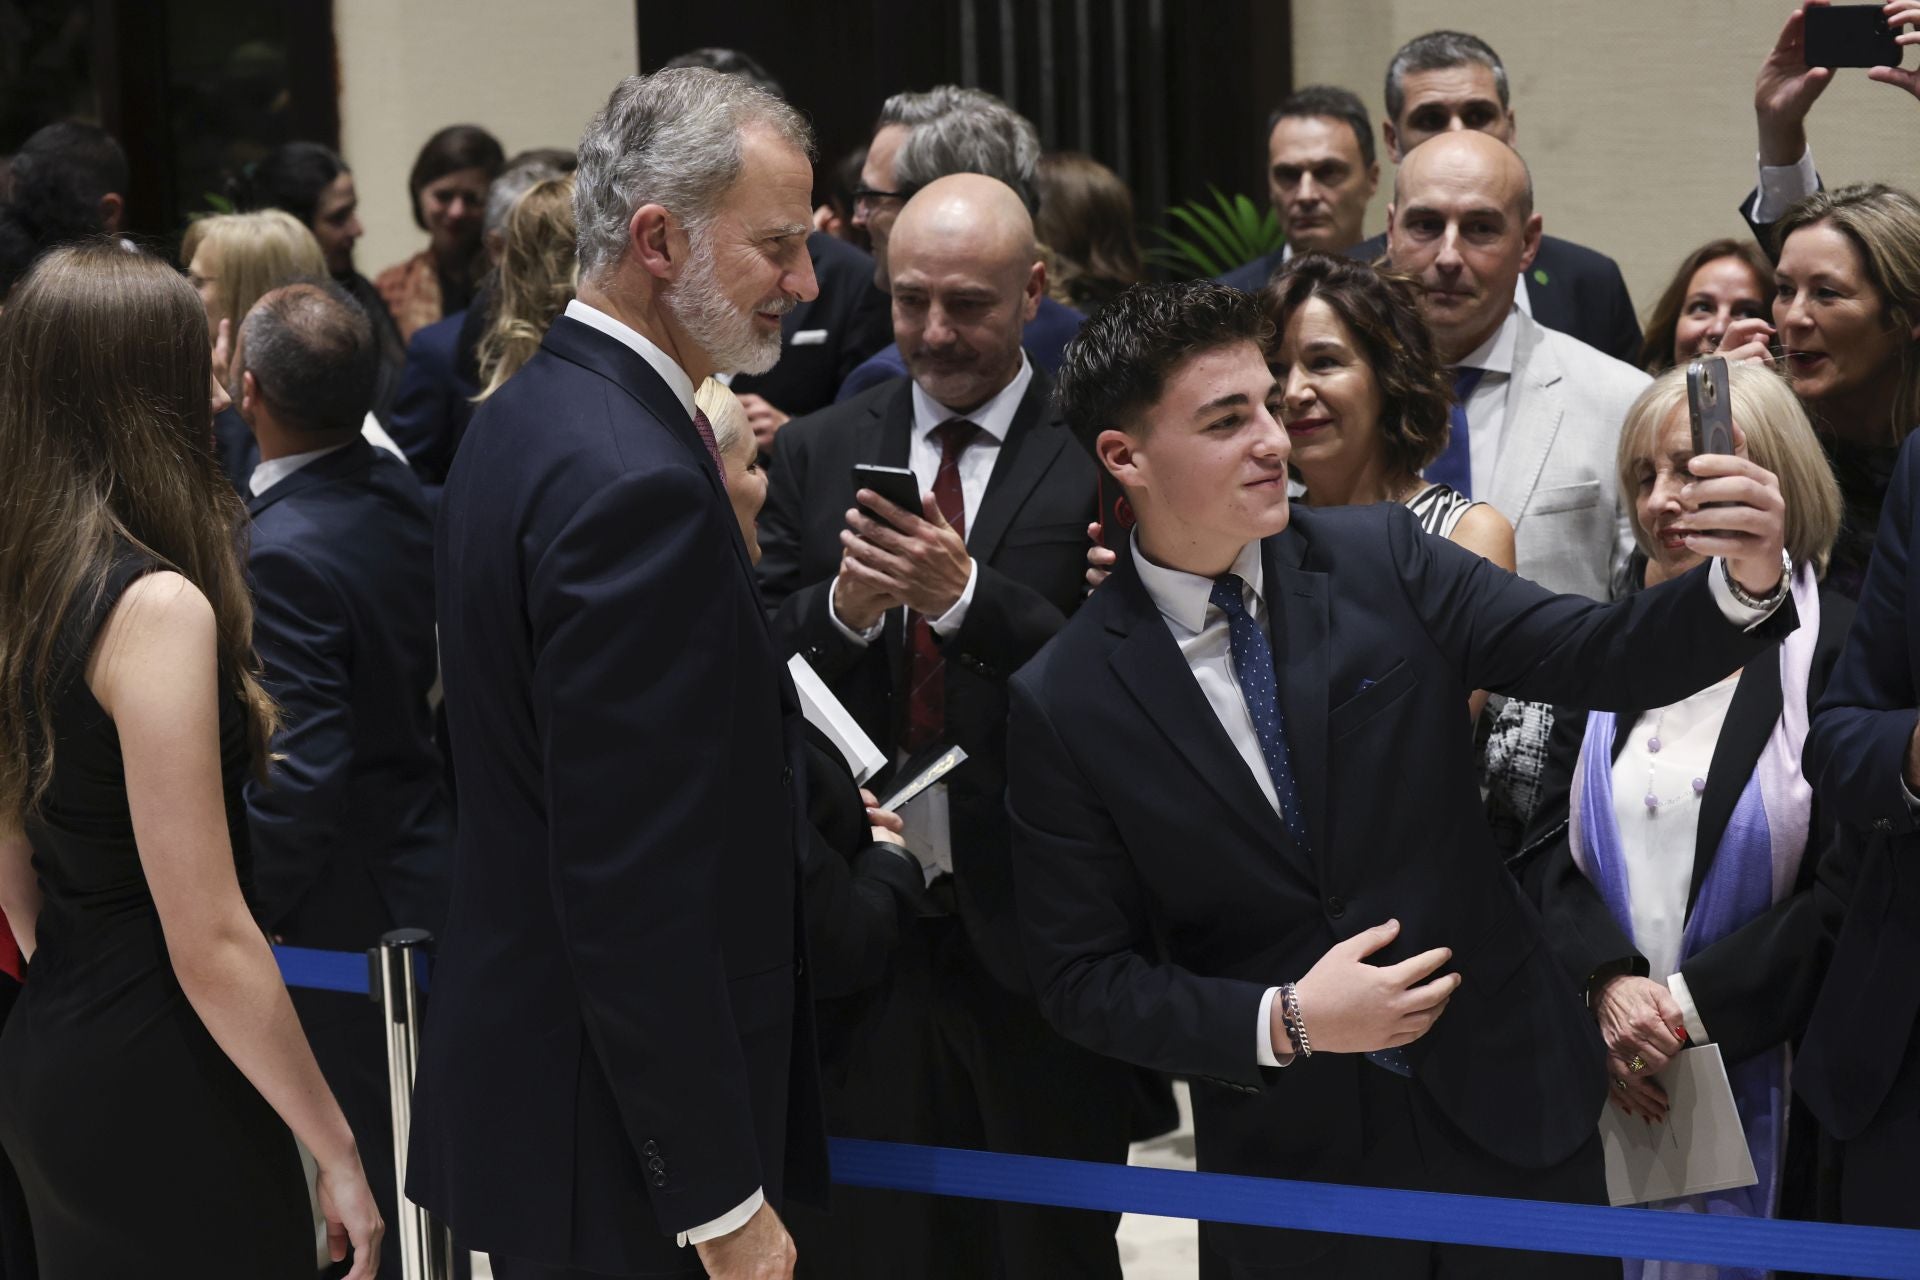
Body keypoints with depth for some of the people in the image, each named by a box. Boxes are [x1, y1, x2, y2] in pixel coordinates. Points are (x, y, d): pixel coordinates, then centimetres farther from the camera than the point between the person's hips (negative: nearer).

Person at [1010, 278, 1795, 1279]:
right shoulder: (1066, 703, -9)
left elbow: (1603, 660, -9)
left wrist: (1745, 583, -27)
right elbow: (1082, 978, -6)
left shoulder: (1383, 559, -4)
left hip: (1508, 1111, 2)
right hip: (1286, 1152, -2)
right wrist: (1285, 1024, -17)